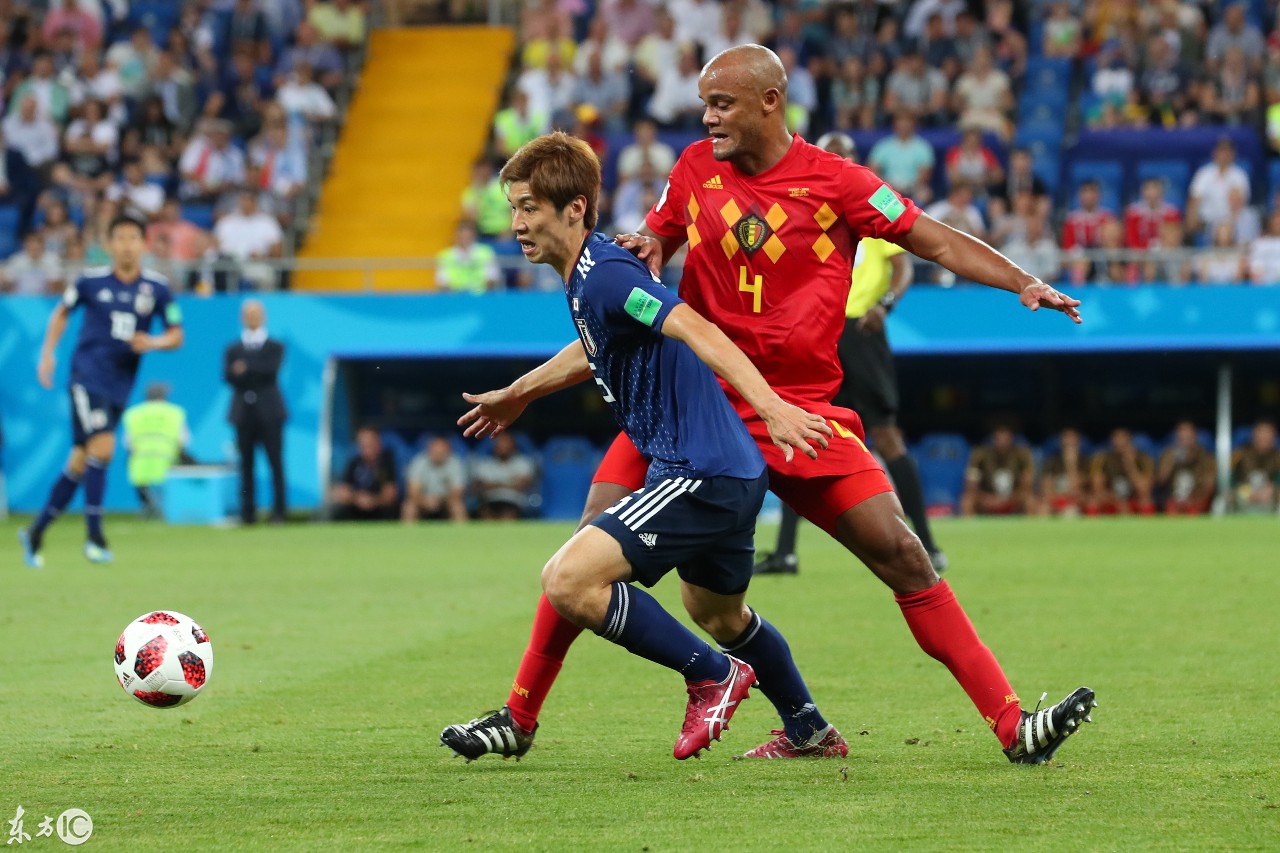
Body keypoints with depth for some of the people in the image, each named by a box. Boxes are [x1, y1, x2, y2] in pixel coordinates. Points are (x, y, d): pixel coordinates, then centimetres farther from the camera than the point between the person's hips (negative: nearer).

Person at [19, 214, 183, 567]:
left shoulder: (157, 289, 2)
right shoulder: (91, 281, -2)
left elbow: (176, 335, 7)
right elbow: (62, 312, 15)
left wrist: (153, 342, -13)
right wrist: (48, 352, 6)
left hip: (120, 385, 3)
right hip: (87, 376, -3)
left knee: (81, 463, 8)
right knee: (102, 446, -20)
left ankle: (36, 531, 21)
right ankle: (94, 535, -13)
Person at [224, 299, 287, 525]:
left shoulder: (275, 347, 9)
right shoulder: (233, 349, 14)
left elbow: (272, 369, -9)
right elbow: (228, 376, -2)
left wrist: (246, 369, -13)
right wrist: (258, 373, -17)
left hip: (269, 412, -2)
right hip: (243, 411, 2)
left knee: (276, 463, -6)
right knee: (246, 465, 0)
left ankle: (278, 512, -6)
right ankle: (248, 512, 1)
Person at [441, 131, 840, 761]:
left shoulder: (606, 276, -18)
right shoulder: (587, 273, 12)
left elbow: (694, 330, -32)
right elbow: (594, 349, 34)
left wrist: (770, 406, -45)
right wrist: (516, 395, 47)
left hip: (701, 474, -11)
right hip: (730, 473, 11)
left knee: (568, 580, -18)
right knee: (719, 614, 31)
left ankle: (712, 675, -3)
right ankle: (810, 728, 50)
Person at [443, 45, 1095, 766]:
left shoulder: (838, 182, -3)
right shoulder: (697, 167, 7)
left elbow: (939, 243, 0)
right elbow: (657, 240, 23)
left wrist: (1025, 284, -11)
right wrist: (643, 249, -1)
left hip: (798, 409, -2)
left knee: (900, 555, -10)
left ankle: (1014, 728, -8)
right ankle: (519, 719, 7)